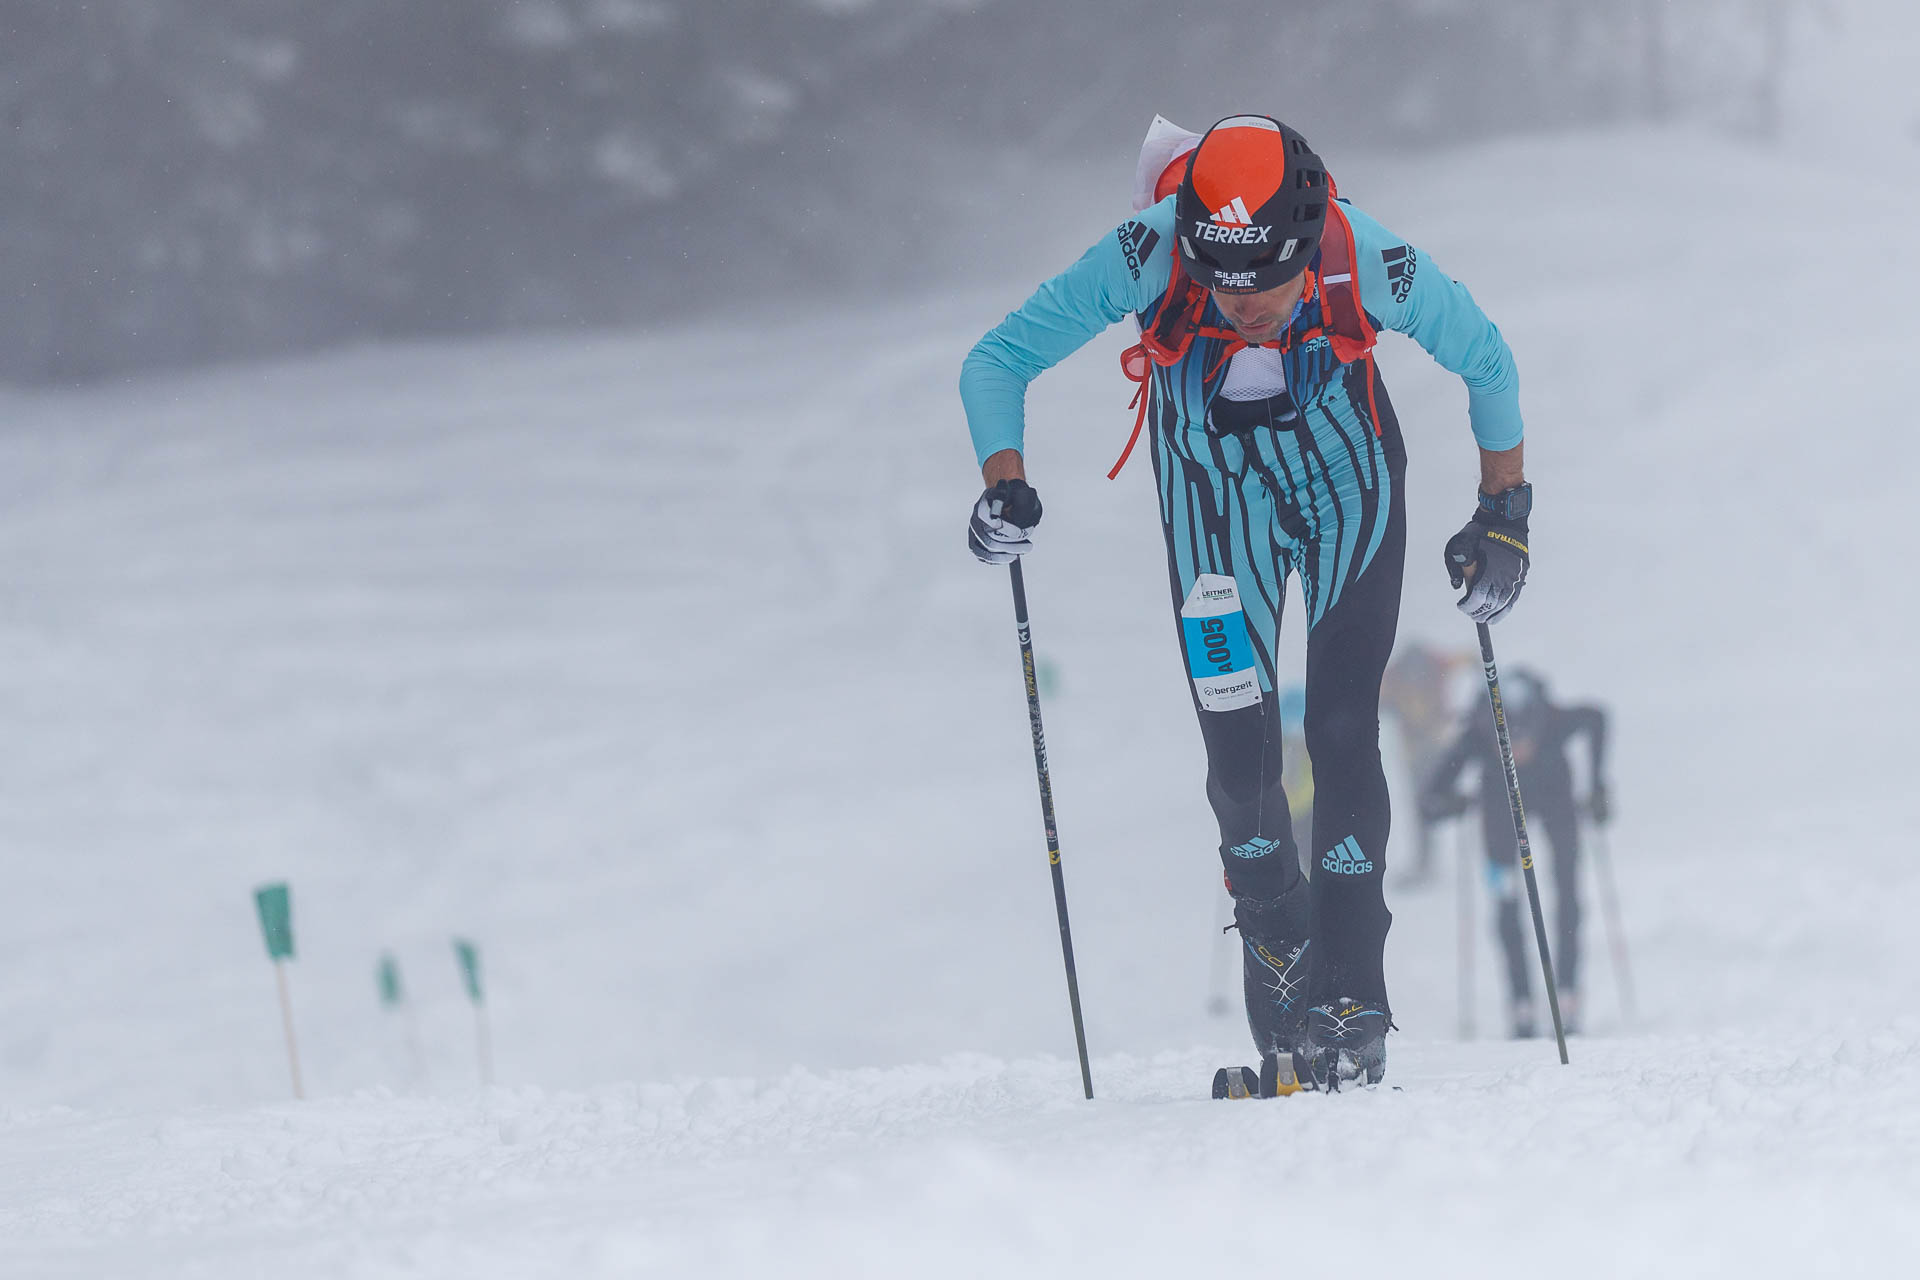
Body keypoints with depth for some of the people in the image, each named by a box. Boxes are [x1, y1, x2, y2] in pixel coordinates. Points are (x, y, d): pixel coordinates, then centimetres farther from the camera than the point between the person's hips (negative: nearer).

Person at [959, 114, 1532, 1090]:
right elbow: (997, 362, -19)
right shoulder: (1148, 258, -31)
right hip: (1219, 496, 1)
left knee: (1342, 735, -10)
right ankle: (1272, 929, 20)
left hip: (1351, 490, 0)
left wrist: (1505, 512, -7)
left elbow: (1487, 363, -9)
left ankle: (1350, 998, -3)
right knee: (1240, 756, -7)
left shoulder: (1370, 266, -30)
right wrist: (1005, 485, -34)